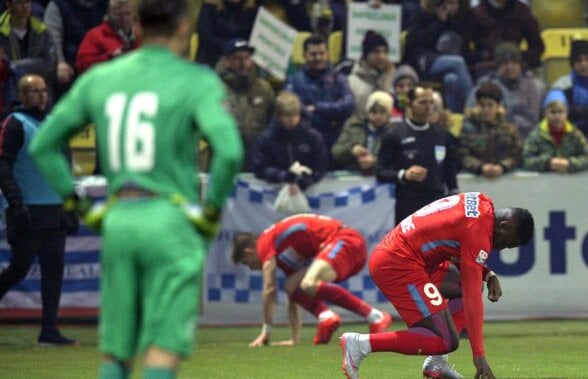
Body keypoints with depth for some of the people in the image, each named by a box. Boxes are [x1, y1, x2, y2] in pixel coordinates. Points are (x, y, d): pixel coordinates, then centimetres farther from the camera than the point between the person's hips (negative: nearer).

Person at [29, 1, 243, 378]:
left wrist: (82, 209, 13)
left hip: (118, 223, 5)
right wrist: (213, 211, -6)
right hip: (172, 225, -5)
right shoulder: (198, 82, -6)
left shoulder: (99, 79, 10)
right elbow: (230, 151, -22)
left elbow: (43, 145, 10)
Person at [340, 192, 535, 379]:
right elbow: (472, 299, -19)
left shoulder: (482, 202, 10)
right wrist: (479, 355, -18)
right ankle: (363, 343, -16)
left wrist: (487, 274, 10)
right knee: (447, 341, -12)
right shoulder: (479, 232, -17)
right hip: (398, 265, -11)